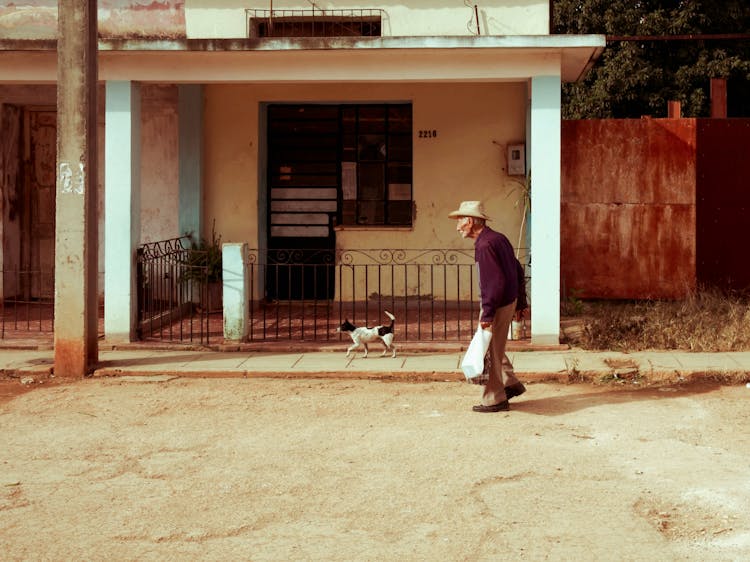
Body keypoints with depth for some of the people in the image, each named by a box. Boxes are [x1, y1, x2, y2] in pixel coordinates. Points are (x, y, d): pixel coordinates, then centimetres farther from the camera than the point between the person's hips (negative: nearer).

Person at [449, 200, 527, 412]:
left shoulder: (485, 245, -21)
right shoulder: (499, 238, 10)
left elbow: (495, 282, -26)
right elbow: (518, 271, 15)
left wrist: (487, 314, -24)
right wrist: (521, 302, 21)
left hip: (497, 305, -10)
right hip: (510, 299, 10)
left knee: (490, 350, 1)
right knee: (494, 347, 22)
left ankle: (494, 399, 10)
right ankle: (511, 384, 29)